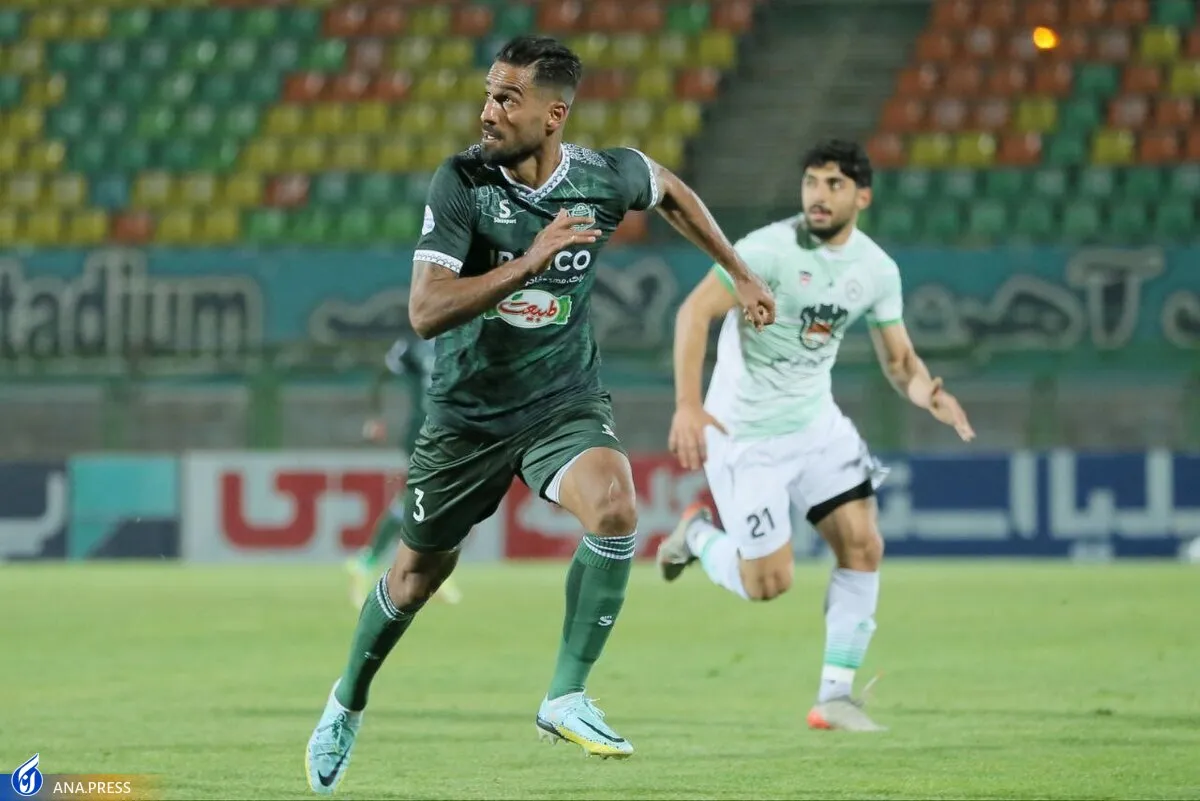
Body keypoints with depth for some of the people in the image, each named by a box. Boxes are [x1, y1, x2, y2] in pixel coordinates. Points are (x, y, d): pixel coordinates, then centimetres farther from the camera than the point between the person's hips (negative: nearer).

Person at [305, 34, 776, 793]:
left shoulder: (607, 175, -12)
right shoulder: (461, 181, -20)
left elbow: (670, 190, 14)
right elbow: (425, 311, -29)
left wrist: (740, 273, 16)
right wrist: (527, 262, -37)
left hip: (566, 401, 1)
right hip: (468, 410, -1)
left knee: (615, 510, -29)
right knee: (418, 574, 13)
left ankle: (566, 698, -16)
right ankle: (349, 702, 41)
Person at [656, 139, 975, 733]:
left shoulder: (878, 270, -1)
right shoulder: (769, 249, -20)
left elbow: (898, 359, 6)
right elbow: (695, 310, -25)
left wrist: (927, 393, -18)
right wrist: (688, 405, -36)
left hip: (817, 422, 6)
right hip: (746, 434, -6)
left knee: (863, 545, -7)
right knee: (768, 583, -4)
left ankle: (835, 695, 4)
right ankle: (698, 533, 29)